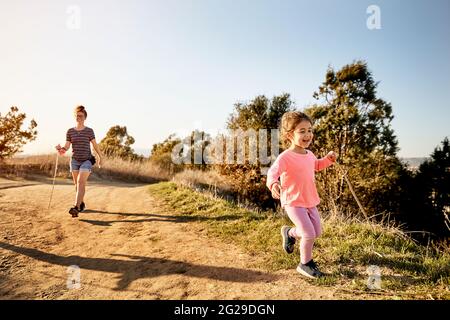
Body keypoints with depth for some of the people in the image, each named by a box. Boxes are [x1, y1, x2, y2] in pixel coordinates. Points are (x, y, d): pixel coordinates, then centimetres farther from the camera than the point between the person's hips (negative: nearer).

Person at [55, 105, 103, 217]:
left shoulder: (89, 131, -2)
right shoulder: (70, 131, 4)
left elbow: (95, 145, 4)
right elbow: (67, 146, 0)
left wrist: (100, 157, 11)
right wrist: (61, 149, -22)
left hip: (87, 160, -4)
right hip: (75, 161, 4)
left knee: (80, 182, -18)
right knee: (77, 183, 12)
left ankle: (76, 207, -26)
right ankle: (82, 204, 32)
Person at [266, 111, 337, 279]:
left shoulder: (309, 154, 6)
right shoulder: (285, 157, -21)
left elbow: (316, 165, 28)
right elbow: (273, 171, -37)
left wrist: (328, 159, 11)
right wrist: (273, 183, -58)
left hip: (310, 201, 8)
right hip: (293, 203, -8)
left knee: (317, 232, 15)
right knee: (309, 234, -11)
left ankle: (290, 233, 40)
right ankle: (305, 264, 15)